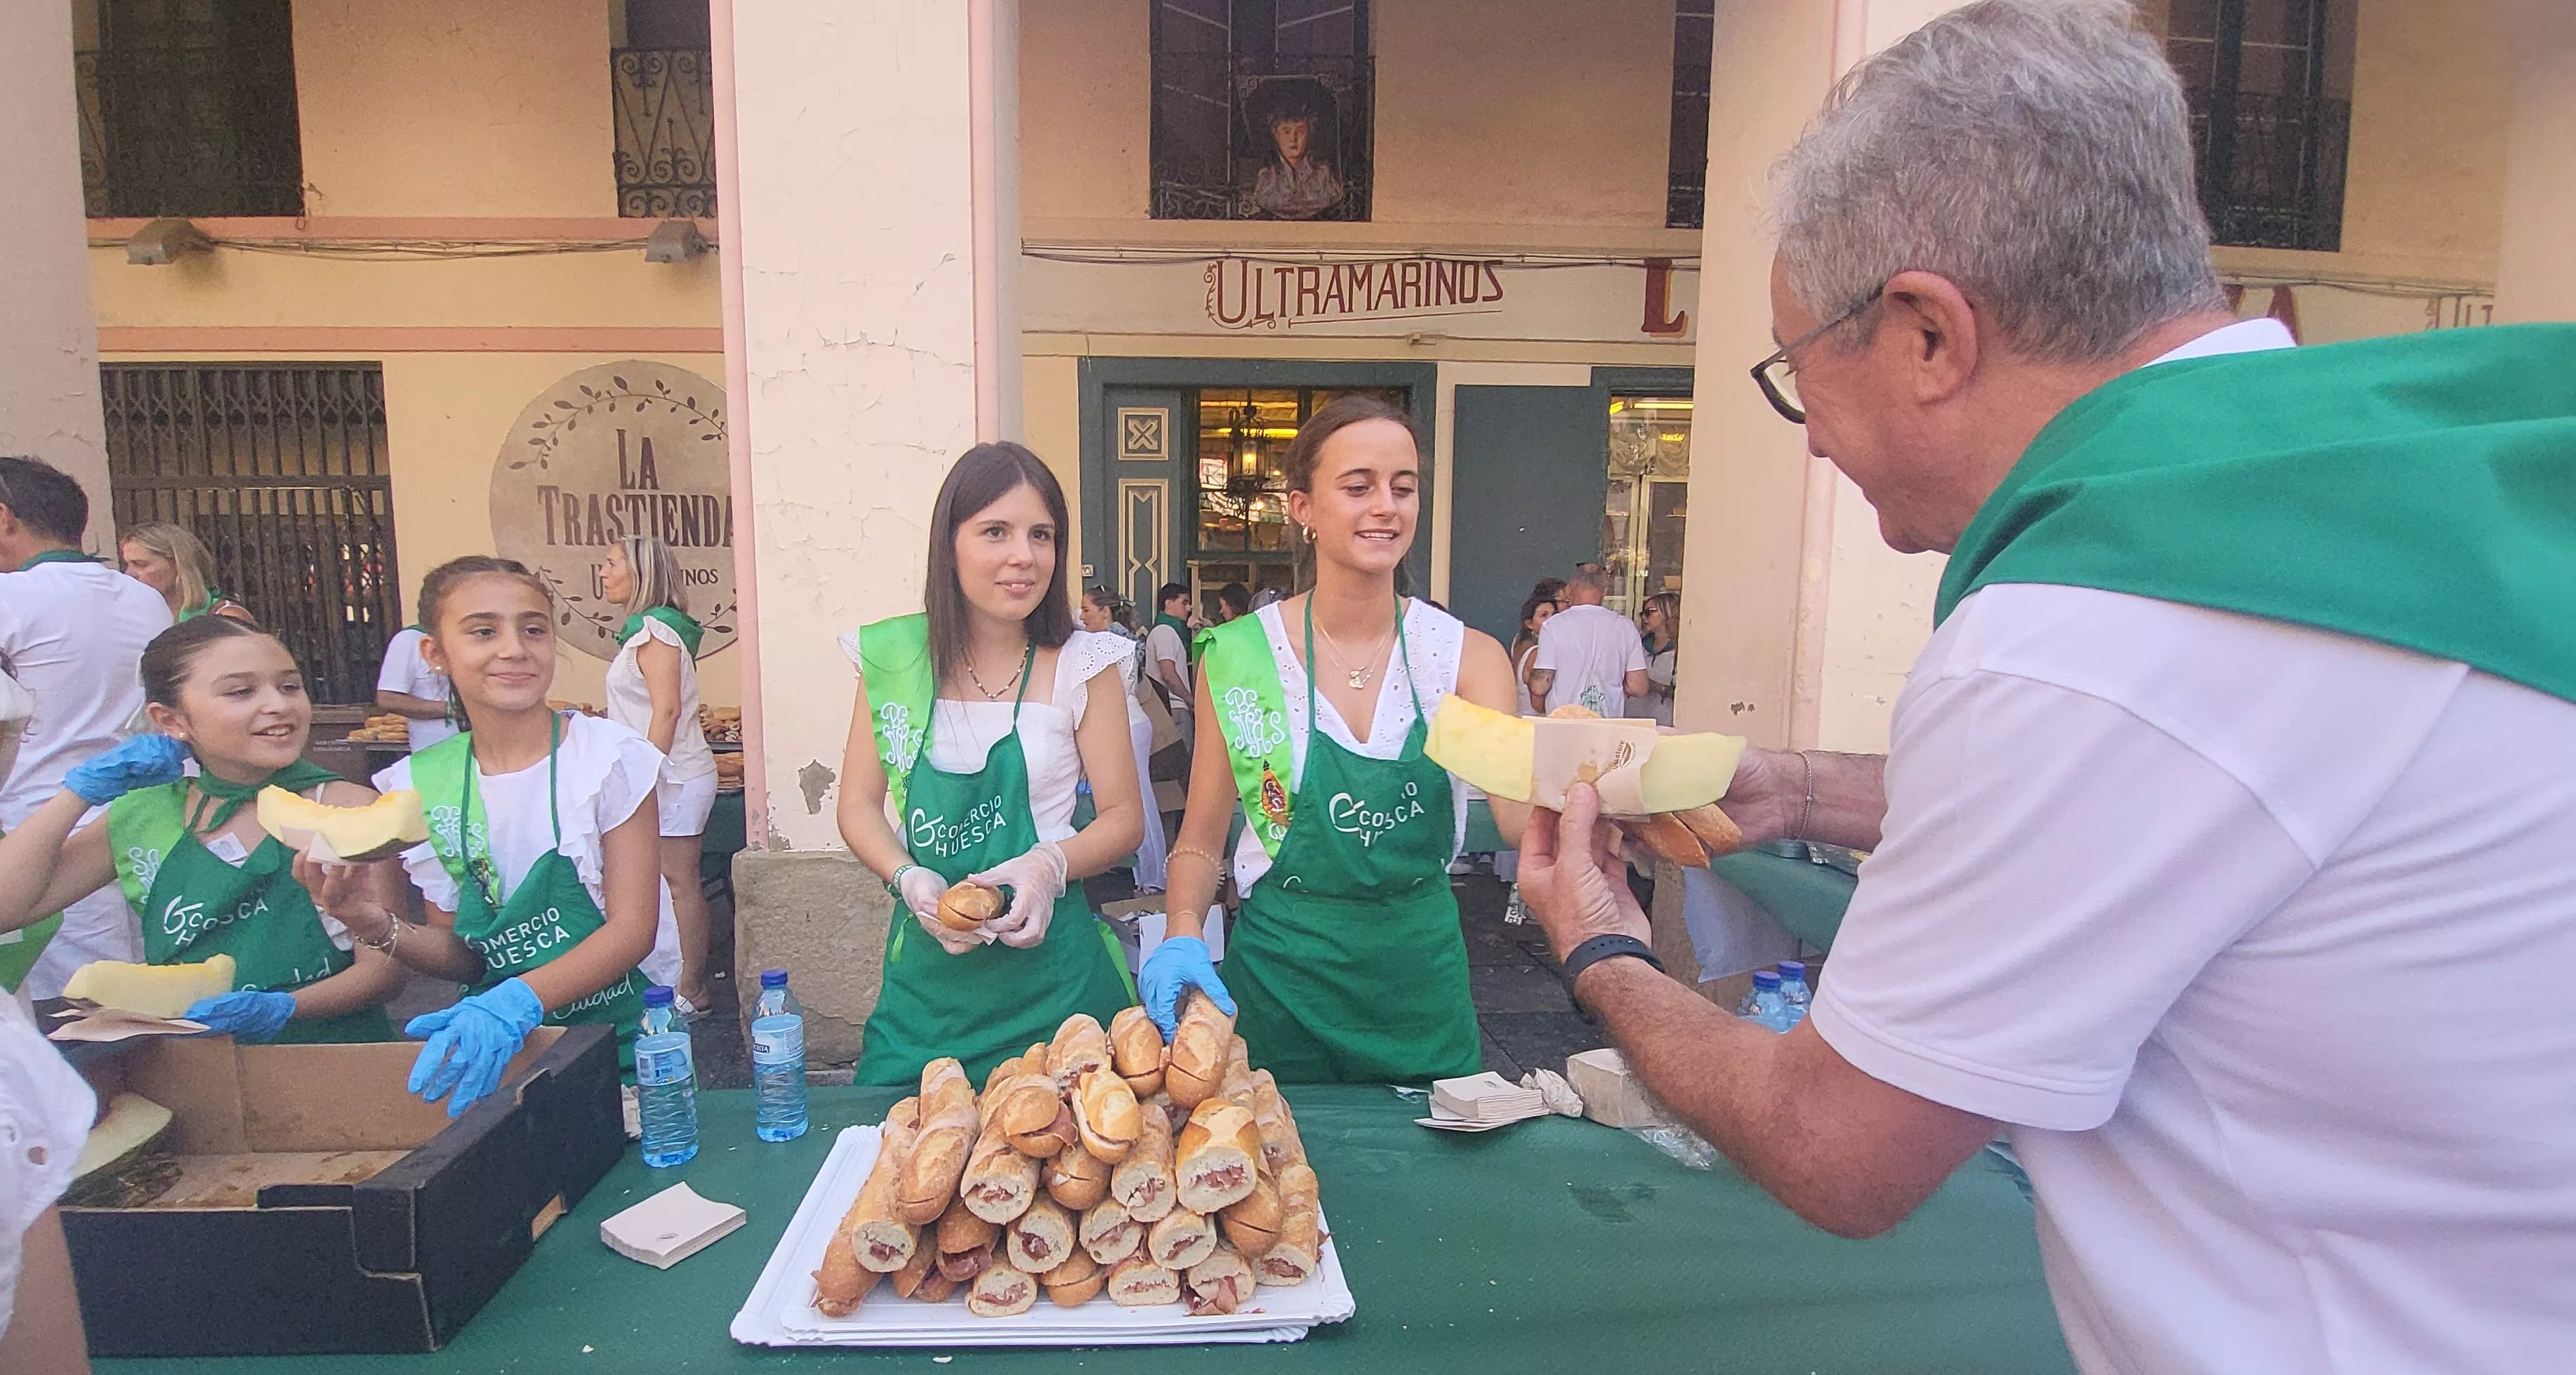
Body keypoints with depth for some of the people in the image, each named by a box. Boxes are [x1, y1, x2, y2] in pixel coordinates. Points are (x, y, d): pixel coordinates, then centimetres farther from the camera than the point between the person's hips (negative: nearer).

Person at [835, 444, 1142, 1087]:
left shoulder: (1081, 665, -5)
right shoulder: (894, 658, 1)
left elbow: (1124, 816, 0)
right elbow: (859, 803, 7)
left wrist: (1051, 864, -19)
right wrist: (908, 878, -11)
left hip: (1050, 968, -2)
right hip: (926, 970, 2)